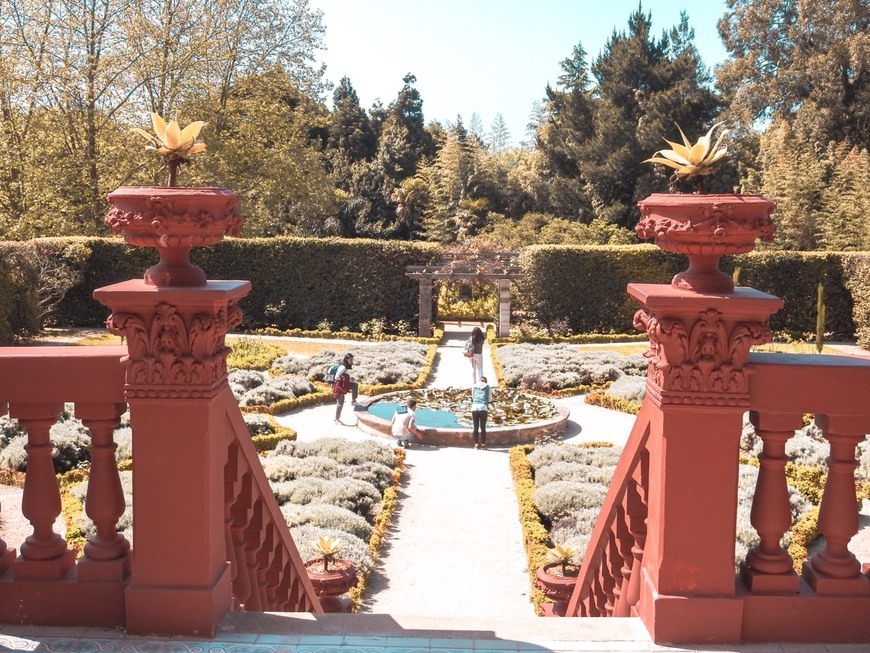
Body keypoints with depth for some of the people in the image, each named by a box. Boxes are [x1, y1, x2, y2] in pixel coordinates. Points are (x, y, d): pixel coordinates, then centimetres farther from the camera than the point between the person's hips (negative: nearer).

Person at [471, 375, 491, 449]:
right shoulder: (487, 386, 15)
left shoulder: (474, 386, 18)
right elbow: (489, 399, 20)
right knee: (483, 427, 4)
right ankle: (483, 444, 4)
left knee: (475, 427, 5)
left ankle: (476, 444, 5)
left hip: (474, 407, 1)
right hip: (484, 408, -1)